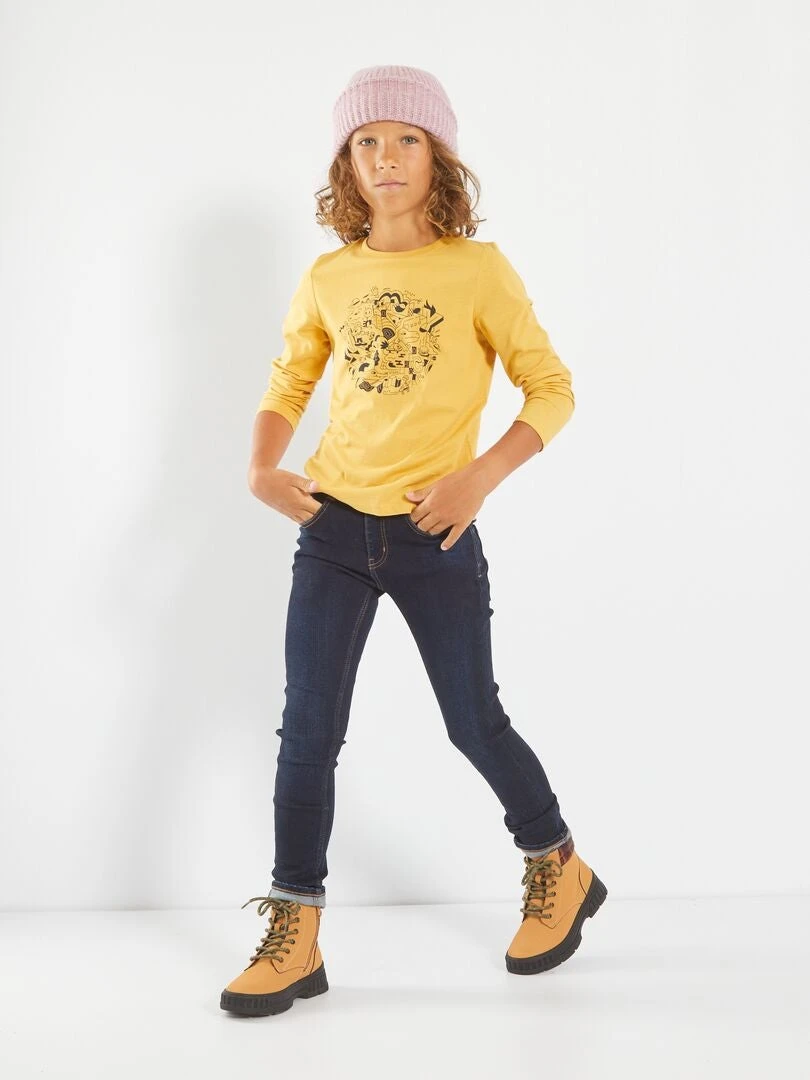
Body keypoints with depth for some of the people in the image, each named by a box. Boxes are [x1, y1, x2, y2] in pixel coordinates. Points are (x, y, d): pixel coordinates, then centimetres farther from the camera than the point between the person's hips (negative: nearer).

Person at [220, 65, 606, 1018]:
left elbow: (551, 387, -5)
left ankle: (560, 870, 32)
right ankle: (295, 935, 13)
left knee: (473, 722, 7)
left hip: (436, 536, -3)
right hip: (332, 528, 3)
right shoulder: (328, 277, 4)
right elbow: (288, 382, 16)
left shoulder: (479, 269, -5)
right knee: (307, 730, 1)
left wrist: (481, 475, -17)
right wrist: (261, 468, -2)